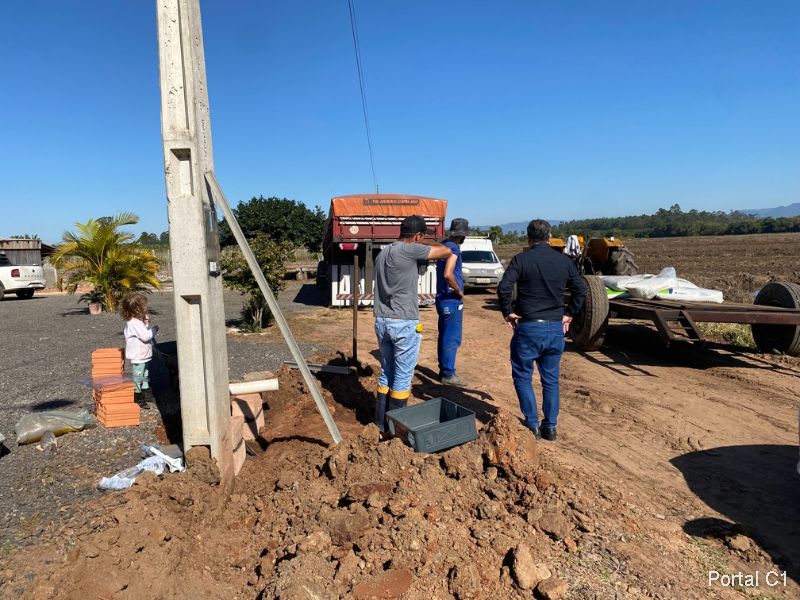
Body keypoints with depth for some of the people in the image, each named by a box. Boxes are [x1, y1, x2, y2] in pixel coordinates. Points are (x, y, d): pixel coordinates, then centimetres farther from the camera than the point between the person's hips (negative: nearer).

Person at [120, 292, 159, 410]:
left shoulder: (138, 321, 9)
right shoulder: (135, 323, -23)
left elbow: (145, 333, 16)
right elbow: (145, 336, -30)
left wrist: (146, 323, 4)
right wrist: (154, 329, -15)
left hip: (144, 356, 10)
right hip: (138, 357, -10)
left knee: (145, 375, 21)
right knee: (138, 377, 0)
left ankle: (146, 393, 33)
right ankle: (137, 398, 9)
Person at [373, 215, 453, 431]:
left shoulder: (383, 253, 12)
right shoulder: (410, 250, -12)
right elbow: (447, 252, -5)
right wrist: (425, 244, 11)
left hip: (381, 321, 8)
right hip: (404, 323, -8)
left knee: (386, 372, 17)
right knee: (403, 376, 4)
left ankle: (381, 421, 26)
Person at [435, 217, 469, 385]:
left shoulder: (444, 245, 10)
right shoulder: (453, 248, -17)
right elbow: (448, 274, -29)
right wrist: (459, 291, -16)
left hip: (442, 297, 9)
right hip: (451, 300, -9)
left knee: (444, 336, 15)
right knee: (452, 338, -3)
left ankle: (444, 370, 23)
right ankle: (448, 374, 3)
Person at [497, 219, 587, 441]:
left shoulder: (521, 259, -7)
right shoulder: (564, 261, 6)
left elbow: (504, 288, -17)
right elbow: (581, 289, 9)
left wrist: (508, 312, -4)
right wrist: (569, 314, 15)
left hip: (528, 327, -4)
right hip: (556, 327, 4)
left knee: (522, 376, 11)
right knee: (551, 379, 15)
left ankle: (532, 425, 11)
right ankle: (550, 427, 20)